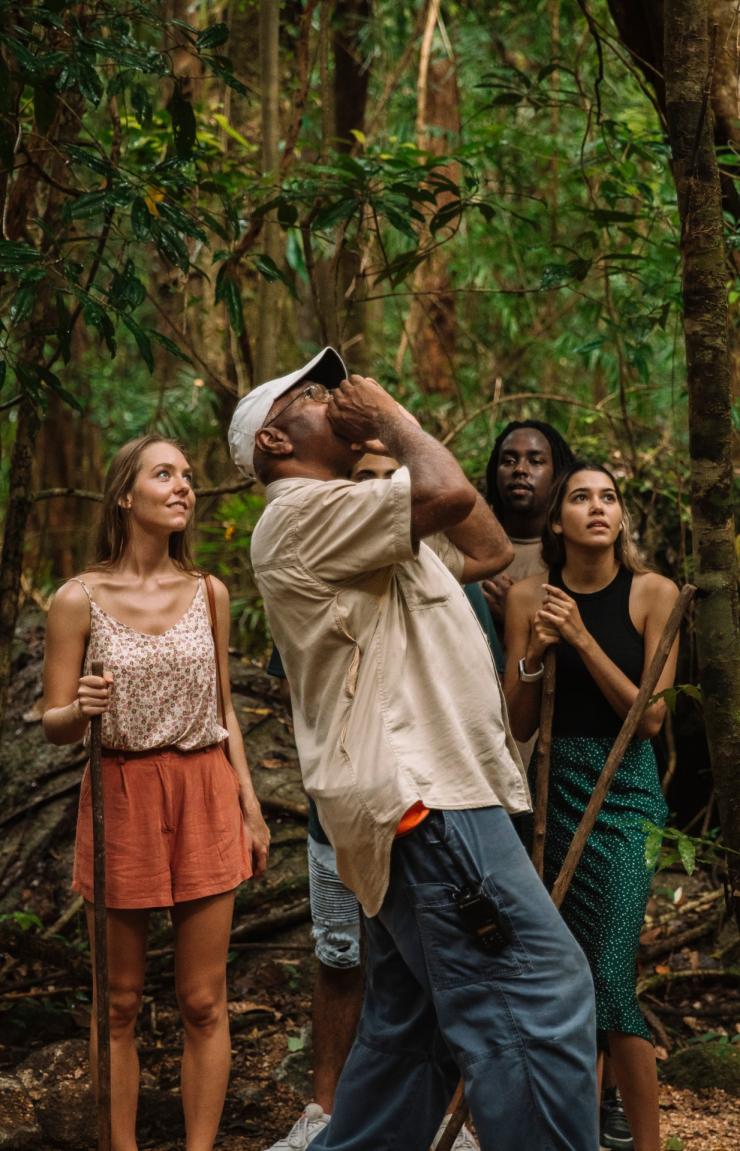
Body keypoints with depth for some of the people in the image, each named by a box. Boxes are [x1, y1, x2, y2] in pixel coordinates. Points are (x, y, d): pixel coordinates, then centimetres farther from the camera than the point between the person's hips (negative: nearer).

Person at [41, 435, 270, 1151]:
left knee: (204, 1003, 4)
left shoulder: (208, 593, 5)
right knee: (119, 1004, 6)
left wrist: (250, 807, 12)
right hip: (120, 800, -2)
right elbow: (53, 725, -3)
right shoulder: (80, 600, -6)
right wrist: (82, 710, -25)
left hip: (205, 796, 3)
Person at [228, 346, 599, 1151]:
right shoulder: (302, 513, -7)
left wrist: (391, 444, 21)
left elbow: (492, 548, 23)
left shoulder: (348, 527, 25)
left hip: (418, 797, 11)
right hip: (420, 797, -11)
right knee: (542, 994, -15)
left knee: (409, 1028, 12)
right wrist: (390, 417, -2)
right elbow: (448, 494, -21)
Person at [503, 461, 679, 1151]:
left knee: (610, 974, -11)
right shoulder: (529, 598, 1)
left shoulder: (653, 594, -6)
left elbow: (650, 716, -10)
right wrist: (532, 654, -13)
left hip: (626, 790, -3)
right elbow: (518, 726, 4)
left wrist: (581, 638, -17)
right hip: (556, 785, 3)